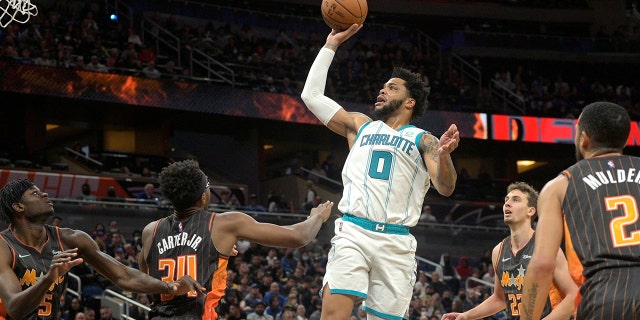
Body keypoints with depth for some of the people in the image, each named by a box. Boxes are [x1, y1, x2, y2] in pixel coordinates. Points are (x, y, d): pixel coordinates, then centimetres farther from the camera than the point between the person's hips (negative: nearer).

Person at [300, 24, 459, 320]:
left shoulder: (422, 140, 9)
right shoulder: (360, 126, 20)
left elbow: (445, 188, -4)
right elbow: (312, 95, 19)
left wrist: (443, 155, -26)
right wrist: (331, 45, 19)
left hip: (395, 241, -1)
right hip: (353, 232, 1)